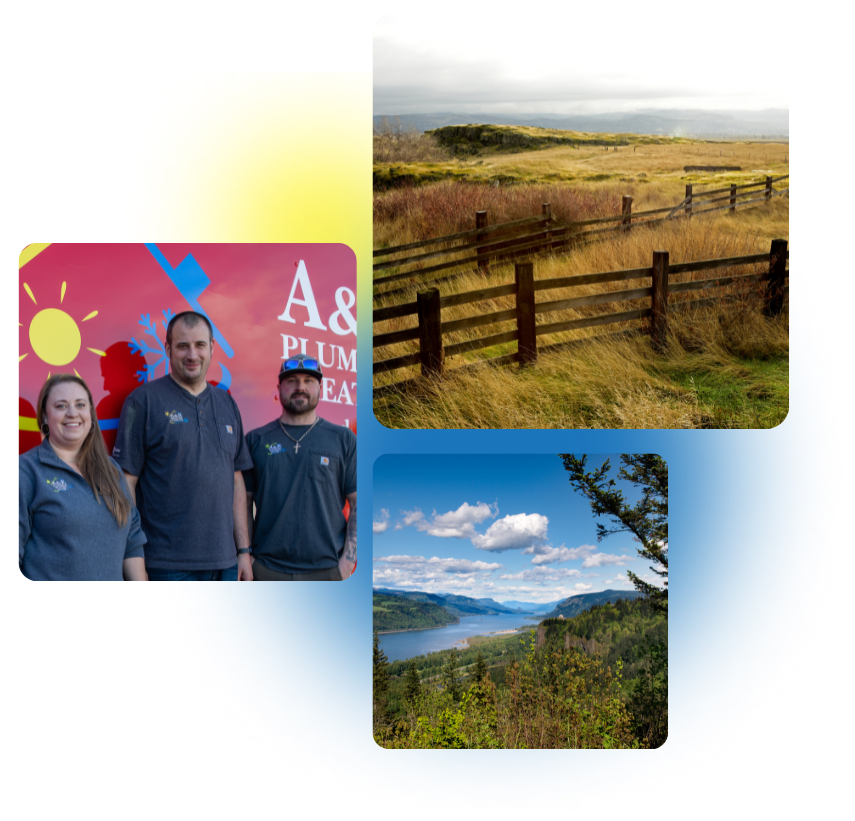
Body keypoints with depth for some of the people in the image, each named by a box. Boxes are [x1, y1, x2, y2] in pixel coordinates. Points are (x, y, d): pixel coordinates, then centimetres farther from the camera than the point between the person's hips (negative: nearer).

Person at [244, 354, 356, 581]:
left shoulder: (343, 439, 7)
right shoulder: (256, 440, 9)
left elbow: (359, 503, 4)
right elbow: (244, 503, 10)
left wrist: (348, 558, -5)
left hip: (327, 570, 0)